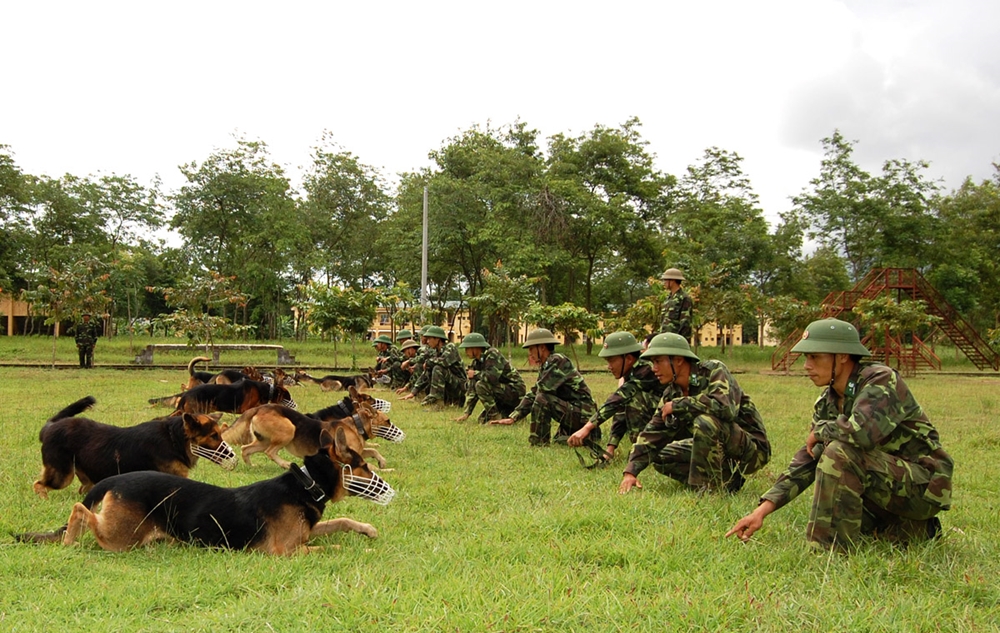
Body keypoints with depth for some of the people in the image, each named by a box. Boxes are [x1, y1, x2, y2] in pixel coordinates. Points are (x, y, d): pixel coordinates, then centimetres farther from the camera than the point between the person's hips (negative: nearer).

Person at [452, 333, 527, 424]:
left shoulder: (493, 354, -18)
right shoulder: (476, 363, 7)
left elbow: (492, 377, -34)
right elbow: (471, 389, 5)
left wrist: (475, 374, -16)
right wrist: (466, 413, -2)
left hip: (515, 391, -9)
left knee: (481, 385, -26)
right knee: (482, 420, 9)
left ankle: (496, 417, -15)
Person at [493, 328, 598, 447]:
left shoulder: (558, 361, -17)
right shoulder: (545, 367, 12)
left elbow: (543, 387, -26)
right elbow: (533, 394, 12)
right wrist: (513, 418, 4)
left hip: (582, 414, -11)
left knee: (542, 398, -24)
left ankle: (538, 444, -17)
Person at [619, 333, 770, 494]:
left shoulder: (713, 371, -18)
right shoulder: (672, 394, 4)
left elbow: (725, 407, -36)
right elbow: (653, 433, 5)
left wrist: (677, 405, -25)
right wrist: (630, 472, -5)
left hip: (753, 450, -8)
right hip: (717, 450, 8)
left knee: (706, 421, -32)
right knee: (661, 456, 2)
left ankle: (710, 489, -18)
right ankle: (726, 479, 1)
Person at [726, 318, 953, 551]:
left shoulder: (880, 380, -19)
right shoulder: (828, 402, 5)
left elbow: (862, 431, -39)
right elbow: (807, 461, 5)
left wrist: (820, 431, -18)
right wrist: (762, 510, -4)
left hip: (925, 486, -9)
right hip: (892, 489, 9)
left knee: (840, 452, -28)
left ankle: (829, 550, -20)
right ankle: (915, 529, 18)